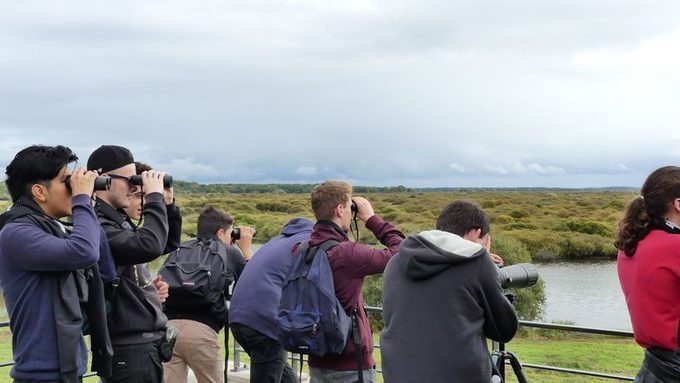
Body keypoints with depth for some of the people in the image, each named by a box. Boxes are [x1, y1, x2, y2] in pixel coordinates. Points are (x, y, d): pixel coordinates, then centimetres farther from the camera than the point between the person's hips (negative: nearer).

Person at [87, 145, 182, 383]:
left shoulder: (119, 219, 13)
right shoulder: (97, 226, -18)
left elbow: (168, 244, 23)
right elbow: (149, 246, -31)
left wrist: (168, 203, 9)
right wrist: (155, 197, -18)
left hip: (145, 341, 10)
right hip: (128, 347, -10)